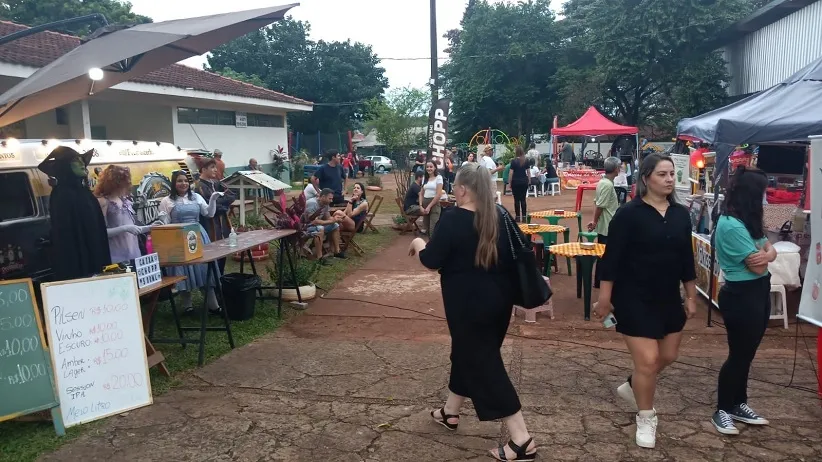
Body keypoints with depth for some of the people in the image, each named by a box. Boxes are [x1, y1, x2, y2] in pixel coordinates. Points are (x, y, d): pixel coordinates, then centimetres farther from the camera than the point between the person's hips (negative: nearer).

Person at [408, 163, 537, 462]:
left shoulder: (454, 219, -17)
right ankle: (450, 412, 42)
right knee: (468, 352, 23)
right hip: (498, 298, 8)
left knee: (482, 363, -1)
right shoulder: (499, 216, 3)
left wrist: (419, 245, 5)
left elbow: (432, 260, -14)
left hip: (469, 303, -8)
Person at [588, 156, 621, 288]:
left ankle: (599, 281, 25)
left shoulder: (603, 182, 9)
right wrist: (595, 222, -10)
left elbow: (596, 202, 11)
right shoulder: (608, 185, -21)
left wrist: (595, 221, 12)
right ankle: (600, 282, 6)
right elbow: (599, 206, -22)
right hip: (607, 226, -10)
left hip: (604, 226, 10)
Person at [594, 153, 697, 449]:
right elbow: (611, 258, -13)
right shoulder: (629, 214, -14)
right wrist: (605, 298, -14)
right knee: (647, 360, -5)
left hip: (669, 298, 7)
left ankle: (632, 387, 43)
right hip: (634, 299, -6)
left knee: (668, 356, 16)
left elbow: (687, 258, 11)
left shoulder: (681, 214, 4)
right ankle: (646, 418, 18)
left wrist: (691, 296, 12)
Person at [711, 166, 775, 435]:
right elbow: (757, 266, -22)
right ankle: (722, 410, 16)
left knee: (746, 353, 17)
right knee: (738, 354, 1)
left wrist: (767, 253, -16)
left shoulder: (747, 222, 8)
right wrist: (763, 254, -1)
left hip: (757, 293, 9)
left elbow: (769, 250, 6)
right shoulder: (731, 226, -23)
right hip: (741, 296, -9)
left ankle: (738, 405, 30)